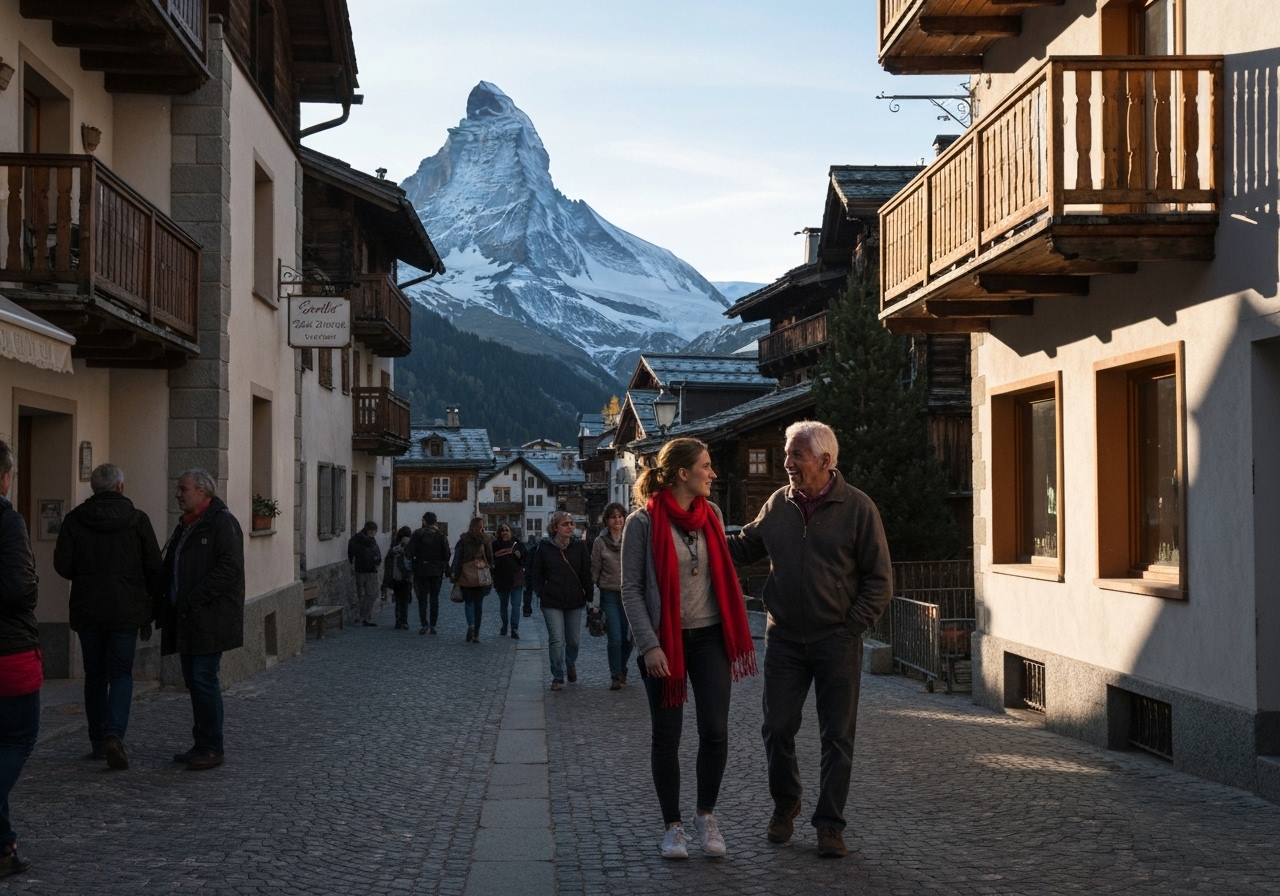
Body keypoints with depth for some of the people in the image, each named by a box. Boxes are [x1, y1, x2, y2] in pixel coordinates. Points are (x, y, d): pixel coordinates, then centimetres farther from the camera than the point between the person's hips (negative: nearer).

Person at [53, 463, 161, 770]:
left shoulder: (75, 520, -1)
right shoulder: (137, 520, -2)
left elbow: (62, 564, -6)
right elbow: (154, 568, -2)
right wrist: (149, 610, 9)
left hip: (87, 610, 1)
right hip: (127, 610, -1)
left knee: (95, 675, 13)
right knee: (121, 674, 4)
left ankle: (98, 743, 16)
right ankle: (114, 735, -15)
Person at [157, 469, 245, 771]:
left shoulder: (222, 523, -10)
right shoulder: (186, 526, 19)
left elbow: (229, 568, -19)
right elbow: (169, 570, 26)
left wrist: (196, 599, -21)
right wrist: (163, 606, 12)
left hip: (210, 619, -9)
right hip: (186, 619, 9)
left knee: (204, 679, -9)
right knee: (193, 681, 12)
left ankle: (212, 749, -2)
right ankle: (202, 744, 19)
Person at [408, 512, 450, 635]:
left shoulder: (417, 534, -4)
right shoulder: (441, 535, -1)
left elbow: (411, 553, -7)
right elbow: (446, 554, -1)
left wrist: (410, 569, 2)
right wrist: (446, 570, 7)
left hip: (421, 570, -1)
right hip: (436, 571, 1)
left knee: (422, 598, 3)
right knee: (434, 598, 8)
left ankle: (424, 624, -8)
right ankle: (433, 625, 7)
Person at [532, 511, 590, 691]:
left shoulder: (579, 546, 1)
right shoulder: (545, 547, -3)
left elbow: (586, 573, 3)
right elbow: (537, 573, 4)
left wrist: (589, 597, 1)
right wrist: (540, 593, -3)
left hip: (575, 601, 2)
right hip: (551, 602, -2)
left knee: (574, 639, 9)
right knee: (556, 640, -8)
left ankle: (570, 664, 40)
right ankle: (557, 678, 5)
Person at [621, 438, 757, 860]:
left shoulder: (710, 514, 6)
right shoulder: (643, 523, -9)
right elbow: (631, 589, -8)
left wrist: (735, 632, 10)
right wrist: (649, 645, -15)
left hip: (710, 636, 4)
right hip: (665, 641, -3)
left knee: (715, 730, -2)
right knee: (667, 735, 4)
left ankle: (706, 816, 18)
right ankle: (673, 826, 17)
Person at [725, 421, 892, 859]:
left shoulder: (857, 508, -6)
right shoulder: (778, 504, 4)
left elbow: (879, 579, -4)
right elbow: (745, 546, 16)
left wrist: (853, 625, -10)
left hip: (836, 642, -3)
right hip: (784, 638, 3)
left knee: (837, 737, 3)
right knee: (777, 728, 8)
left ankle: (830, 825, 13)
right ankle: (784, 806, 30)